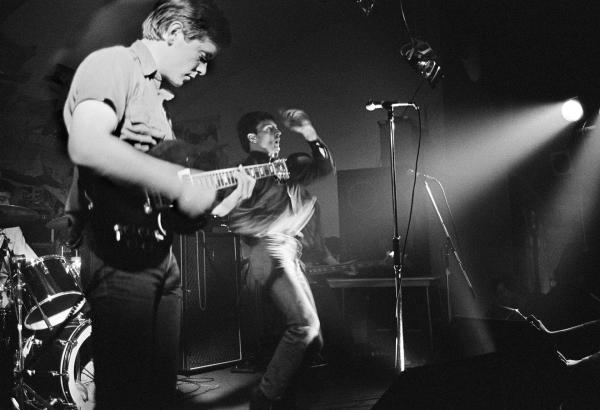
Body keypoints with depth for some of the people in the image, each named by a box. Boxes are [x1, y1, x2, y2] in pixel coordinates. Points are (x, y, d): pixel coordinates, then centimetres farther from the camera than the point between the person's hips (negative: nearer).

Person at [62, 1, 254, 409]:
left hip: (161, 256, 9)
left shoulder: (159, 96, 24)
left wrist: (223, 199, 11)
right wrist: (180, 183, -24)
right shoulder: (113, 63, -4)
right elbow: (86, 145, -25)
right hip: (118, 253, -9)